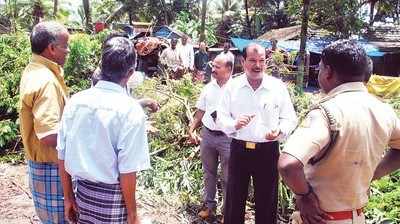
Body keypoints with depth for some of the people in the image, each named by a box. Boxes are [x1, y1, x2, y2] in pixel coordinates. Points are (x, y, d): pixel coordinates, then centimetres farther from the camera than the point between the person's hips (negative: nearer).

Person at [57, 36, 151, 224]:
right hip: (112, 196, -4)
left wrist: (68, 196, 14)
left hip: (83, 191, 5)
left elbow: (62, 156, 1)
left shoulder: (75, 101, -4)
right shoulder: (131, 110, -19)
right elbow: (127, 171, -19)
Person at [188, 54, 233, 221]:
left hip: (227, 137, -5)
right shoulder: (208, 87, 6)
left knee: (228, 177, 6)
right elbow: (200, 111, 12)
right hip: (207, 134, 5)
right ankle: (209, 205, 34)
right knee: (208, 173, 18)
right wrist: (191, 130, 7)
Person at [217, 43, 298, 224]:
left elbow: (290, 119, 1)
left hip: (268, 151, 0)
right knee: (234, 201, 14)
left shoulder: (278, 86, -2)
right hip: (239, 149, 1)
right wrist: (234, 124, -19)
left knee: (267, 202, 13)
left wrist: (279, 131, -19)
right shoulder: (232, 86, 0)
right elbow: (221, 117, 1)